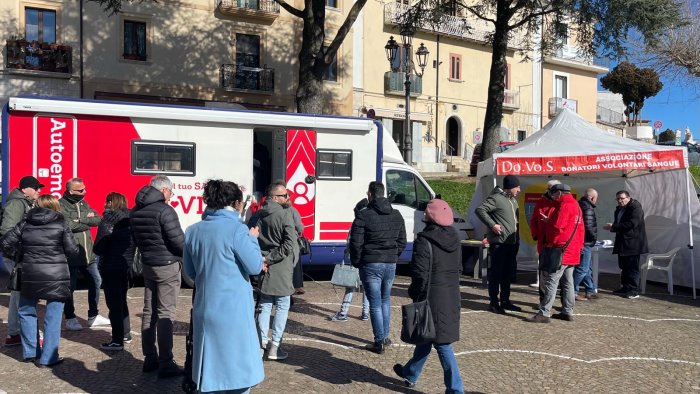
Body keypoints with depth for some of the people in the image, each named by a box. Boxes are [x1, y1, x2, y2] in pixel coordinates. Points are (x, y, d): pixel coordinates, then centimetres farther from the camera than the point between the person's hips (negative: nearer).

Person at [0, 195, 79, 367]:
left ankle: (30, 352, 26)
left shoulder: (25, 225, 6)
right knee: (52, 318, 3)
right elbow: (73, 250, -7)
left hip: (30, 276, 3)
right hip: (56, 277, -3)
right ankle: (48, 358, 6)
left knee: (26, 312, 23)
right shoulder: (61, 225, -3)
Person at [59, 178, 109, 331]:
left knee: (96, 281, 12)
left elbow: (98, 220, 2)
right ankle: (70, 318, 19)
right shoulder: (61, 205, -9)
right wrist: (87, 221, -13)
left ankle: (93, 316, 26)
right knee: (70, 287, 4)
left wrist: (80, 220, -13)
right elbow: (67, 224, -24)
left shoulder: (84, 204, 12)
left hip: (88, 253, 7)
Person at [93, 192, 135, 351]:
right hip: (126, 266, 6)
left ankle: (117, 341, 3)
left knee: (114, 303, 0)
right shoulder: (130, 220, 4)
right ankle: (126, 334, 29)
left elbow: (98, 248, -14)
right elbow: (134, 243, 5)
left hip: (111, 267, -6)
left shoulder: (108, 221, -14)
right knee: (122, 300, 21)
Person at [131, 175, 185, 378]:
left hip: (147, 265, 8)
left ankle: (150, 358, 21)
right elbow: (178, 241, -18)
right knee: (165, 314, -4)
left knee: (149, 312, 13)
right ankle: (165, 364, 0)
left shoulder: (136, 211, 8)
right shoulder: (164, 210, -18)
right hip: (167, 266, -8)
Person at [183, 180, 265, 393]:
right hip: (233, 310, -6)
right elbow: (255, 267, -9)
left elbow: (189, 271, 14)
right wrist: (253, 239, 3)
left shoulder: (193, 231, 5)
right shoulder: (236, 229, -14)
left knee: (208, 366, 17)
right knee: (236, 366, 7)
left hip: (204, 308, 6)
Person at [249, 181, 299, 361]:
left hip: (262, 267, 6)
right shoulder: (285, 214, -12)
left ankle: (263, 343, 22)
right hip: (280, 268, -6)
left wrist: (260, 260, 0)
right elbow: (289, 244, -21)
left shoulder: (257, 216, 8)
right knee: (282, 307, 5)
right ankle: (274, 347, 6)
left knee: (265, 306, 17)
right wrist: (269, 259, -14)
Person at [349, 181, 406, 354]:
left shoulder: (363, 216, -12)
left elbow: (356, 243, -12)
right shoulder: (397, 216, 7)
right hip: (391, 264, 5)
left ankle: (379, 342, 4)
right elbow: (402, 242, 11)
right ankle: (385, 337, 26)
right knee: (385, 300, 20)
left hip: (370, 264, -5)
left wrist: (356, 262, 3)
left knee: (375, 303, 1)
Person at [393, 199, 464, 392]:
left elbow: (420, 274, -16)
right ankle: (410, 374, 27)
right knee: (426, 336, 16)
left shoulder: (424, 242, -16)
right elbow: (458, 269, 14)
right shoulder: (454, 240, 7)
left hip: (432, 298, -6)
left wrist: (414, 293, -4)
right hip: (451, 297, 6)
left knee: (442, 344, 5)